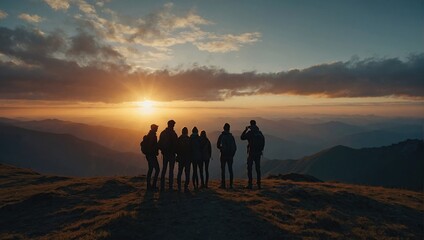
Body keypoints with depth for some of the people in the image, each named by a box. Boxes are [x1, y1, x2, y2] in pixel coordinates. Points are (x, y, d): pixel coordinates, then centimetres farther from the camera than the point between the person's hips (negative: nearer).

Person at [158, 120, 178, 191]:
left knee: (164, 169, 12)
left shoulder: (162, 133, 5)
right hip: (171, 154, -5)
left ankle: (162, 186, 13)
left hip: (164, 154, 6)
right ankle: (170, 186, -1)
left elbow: (159, 144, 8)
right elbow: (175, 144, -13)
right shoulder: (173, 134, -14)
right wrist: (175, 151, 4)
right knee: (171, 170, -1)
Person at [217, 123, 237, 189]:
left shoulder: (221, 136, -3)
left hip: (223, 155, -2)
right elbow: (235, 147, 4)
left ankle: (223, 184, -1)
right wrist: (232, 154, 12)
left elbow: (218, 145, 1)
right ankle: (231, 184, 6)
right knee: (230, 170, 7)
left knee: (223, 170, 2)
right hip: (230, 155, 2)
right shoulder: (231, 136, 4)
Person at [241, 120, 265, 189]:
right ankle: (258, 184, 11)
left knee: (249, 168, 2)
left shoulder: (249, 133, -9)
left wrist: (245, 130, 10)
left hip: (251, 152, -4)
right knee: (258, 168, 10)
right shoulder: (260, 133, 6)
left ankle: (250, 184, 1)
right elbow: (263, 142, 9)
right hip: (258, 153, 5)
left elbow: (242, 137, 2)